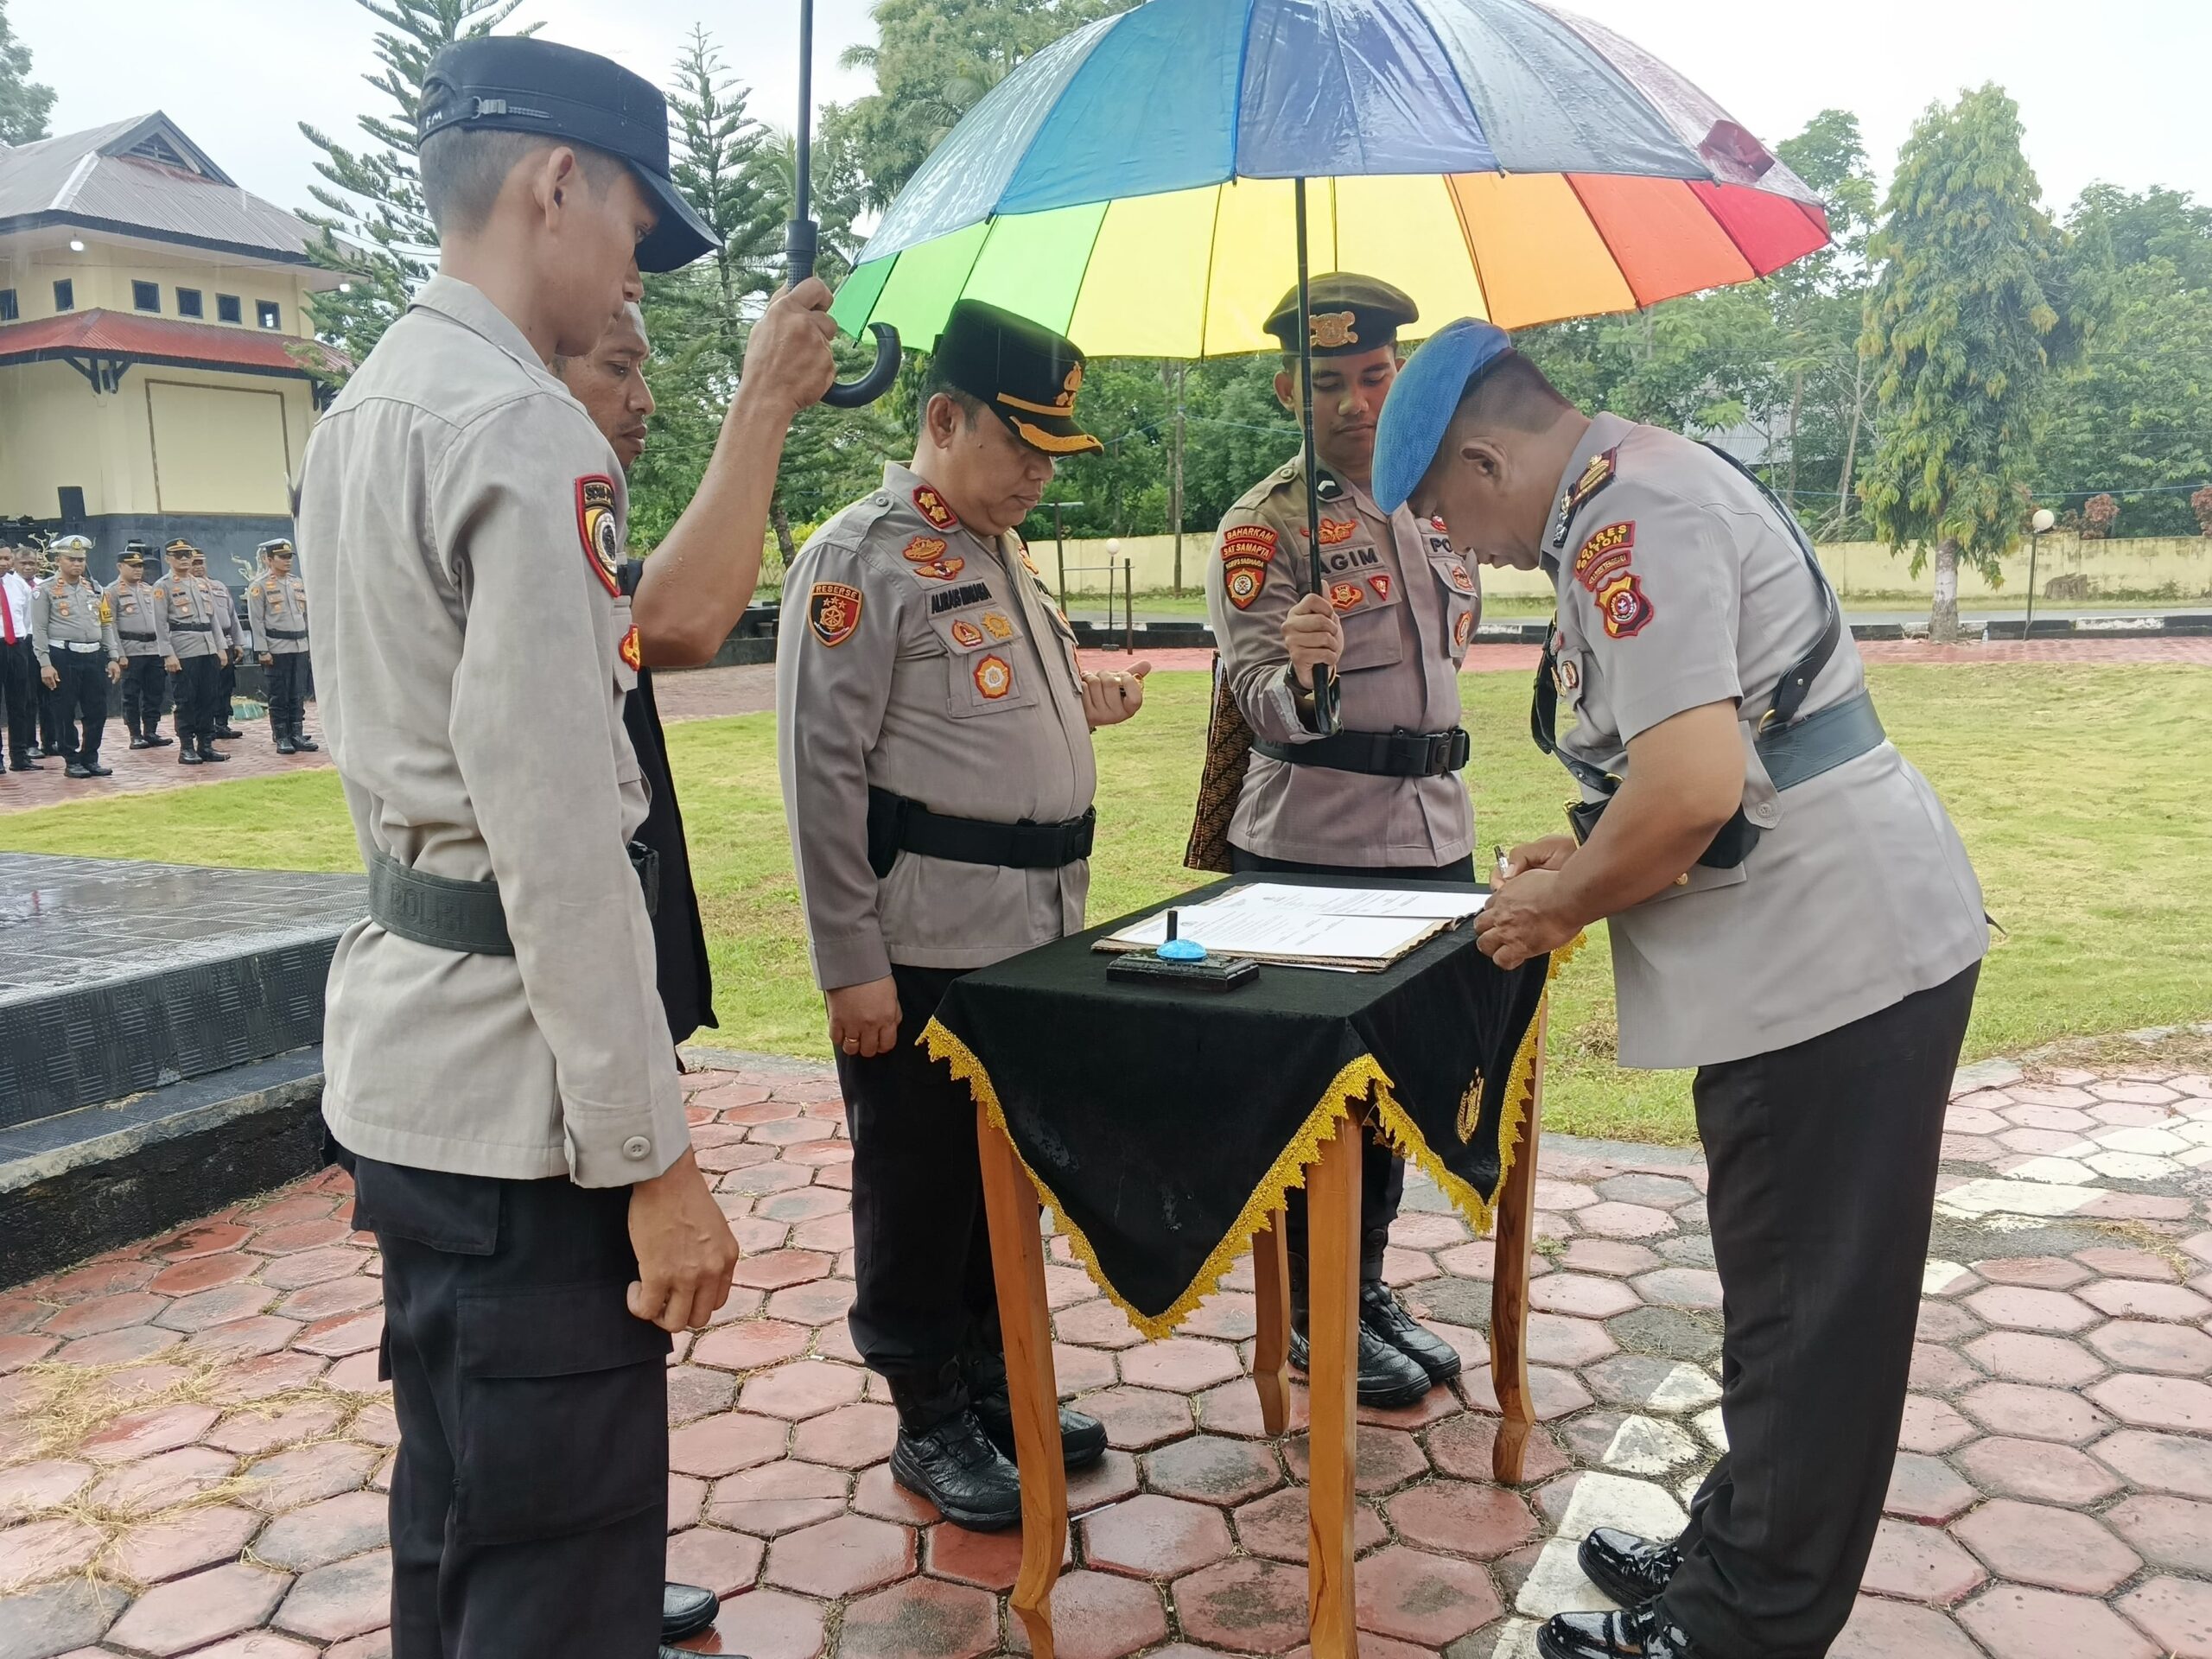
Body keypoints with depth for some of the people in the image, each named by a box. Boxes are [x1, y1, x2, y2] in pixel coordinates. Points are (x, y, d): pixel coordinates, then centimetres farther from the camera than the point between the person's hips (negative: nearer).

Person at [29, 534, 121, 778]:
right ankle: (72, 762, 11)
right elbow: (39, 630, -5)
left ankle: (91, 759, 17)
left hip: (95, 657, 5)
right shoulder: (46, 590, -2)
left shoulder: (95, 588, 14)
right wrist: (45, 664, -12)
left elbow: (106, 625, 15)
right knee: (67, 714, 2)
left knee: (97, 712, 5)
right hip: (64, 657, -4)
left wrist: (114, 658, 8)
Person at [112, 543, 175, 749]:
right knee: (131, 694, 0)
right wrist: (119, 654, -14)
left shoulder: (148, 589, 16)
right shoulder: (113, 592, -2)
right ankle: (136, 736, 5)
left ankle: (151, 732, 13)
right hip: (131, 651, -6)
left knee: (154, 692, 6)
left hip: (154, 649, 6)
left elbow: (159, 620, 18)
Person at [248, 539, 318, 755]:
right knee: (279, 695, -1)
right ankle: (281, 738, 4)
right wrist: (263, 650, -12)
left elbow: (308, 614, 19)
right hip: (277, 648, -5)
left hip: (300, 646, 5)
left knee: (296, 694, 8)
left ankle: (297, 734, 12)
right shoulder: (259, 586, -3)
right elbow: (256, 620, -6)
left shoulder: (298, 583, 14)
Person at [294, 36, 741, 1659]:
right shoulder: (526, 430, -17)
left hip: (402, 1047, 10)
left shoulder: (360, 413, 13)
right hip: (513, 1081, -10)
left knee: (453, 1508, 24)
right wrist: (653, 1157, -18)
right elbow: (556, 833, -23)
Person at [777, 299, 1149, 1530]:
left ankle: (996, 1384, 35)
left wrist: (1083, 709, 7)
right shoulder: (859, 559, -11)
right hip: (924, 954, -8)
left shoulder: (1006, 555, 16)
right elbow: (822, 770, -15)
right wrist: (851, 967, -17)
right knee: (920, 1190, 7)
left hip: (1037, 939, 8)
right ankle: (931, 1426, 23)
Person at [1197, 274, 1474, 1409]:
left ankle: (1370, 1289, 33)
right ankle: (1319, 1318, 23)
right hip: (1315, 853, -7)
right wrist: (1299, 674, -41)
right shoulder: (1263, 526, -11)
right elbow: (1263, 711, -19)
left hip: (1433, 843, 7)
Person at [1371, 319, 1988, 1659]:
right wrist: (1590, 859, 16)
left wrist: (1558, 906, -12)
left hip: (1834, 958, -11)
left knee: (1803, 1321, 4)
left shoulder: (1622, 518, -18)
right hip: (1835, 942, 11)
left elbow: (1694, 785, -28)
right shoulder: (1645, 484, 15)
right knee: (1785, 1303, 20)